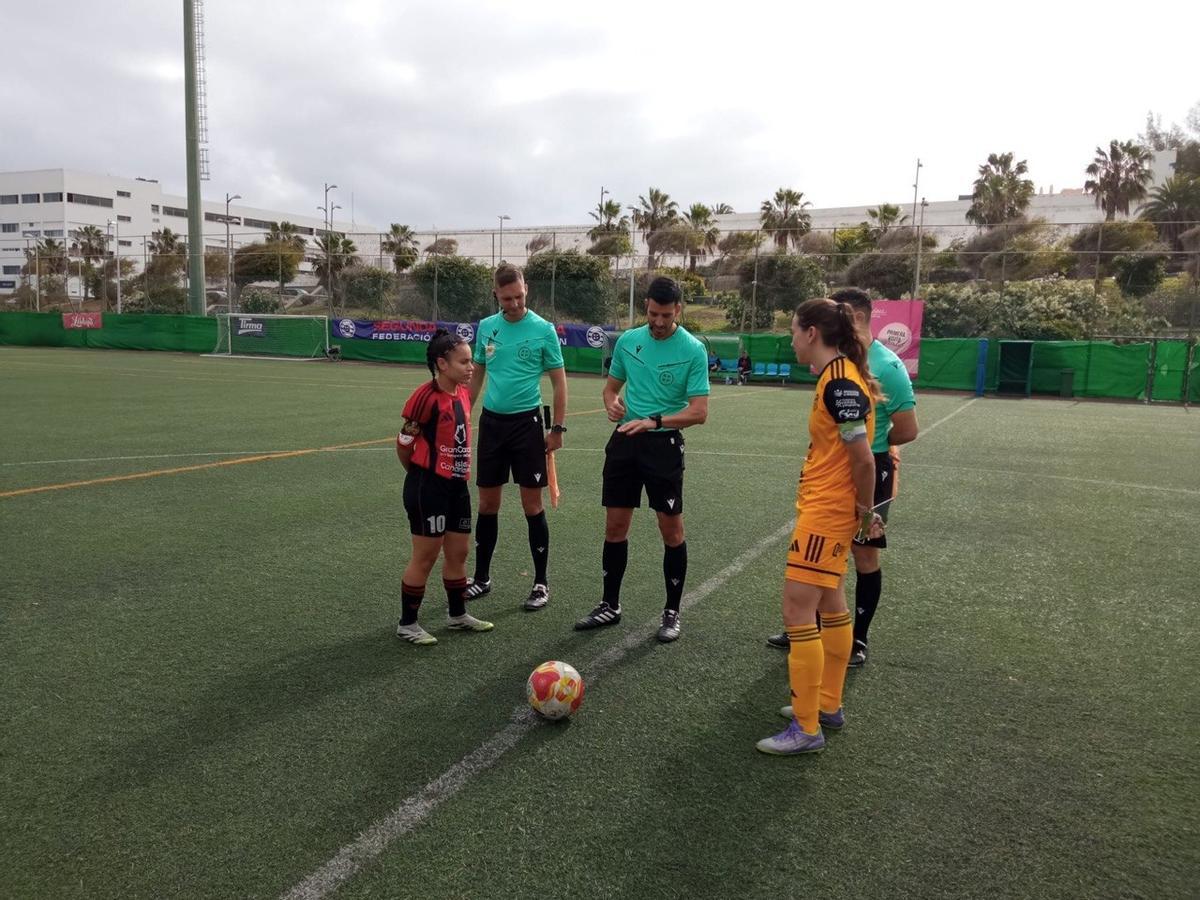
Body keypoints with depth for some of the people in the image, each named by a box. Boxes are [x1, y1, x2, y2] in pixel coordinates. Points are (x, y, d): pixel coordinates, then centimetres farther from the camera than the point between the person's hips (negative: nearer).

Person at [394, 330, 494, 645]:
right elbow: (404, 443, -10)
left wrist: (459, 472, 15)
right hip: (429, 487, -7)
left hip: (457, 485, 7)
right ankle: (407, 624, 18)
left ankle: (458, 615, 33)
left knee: (458, 553, 16)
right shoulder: (427, 396, -19)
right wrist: (421, 474, 4)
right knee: (426, 556, 2)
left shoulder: (463, 393, 4)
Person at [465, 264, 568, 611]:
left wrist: (557, 428, -8)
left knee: (532, 505, 0)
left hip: (526, 423, -4)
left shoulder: (543, 329, -6)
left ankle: (541, 582, 12)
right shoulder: (486, 327, 6)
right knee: (487, 504, 9)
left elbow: (559, 381, -3)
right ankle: (481, 577, 23)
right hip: (491, 421, 4)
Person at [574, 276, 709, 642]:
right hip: (624, 440, 4)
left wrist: (654, 421, -26)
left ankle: (672, 612, 17)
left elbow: (699, 412, -14)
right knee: (615, 526, 9)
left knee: (671, 530, 1)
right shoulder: (627, 340, 4)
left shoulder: (693, 349, -9)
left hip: (664, 444, -4)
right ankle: (610, 606, 23)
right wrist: (612, 403, -6)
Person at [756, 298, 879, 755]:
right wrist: (861, 510, 14)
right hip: (828, 510, 11)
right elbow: (855, 455, 13)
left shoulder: (840, 382, -21)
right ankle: (828, 704, 33)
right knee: (830, 605, 18)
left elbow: (863, 460, -22)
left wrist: (864, 510, -9)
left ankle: (806, 729, 3)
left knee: (797, 611, -6)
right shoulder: (839, 375, 9)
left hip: (825, 512, -11)